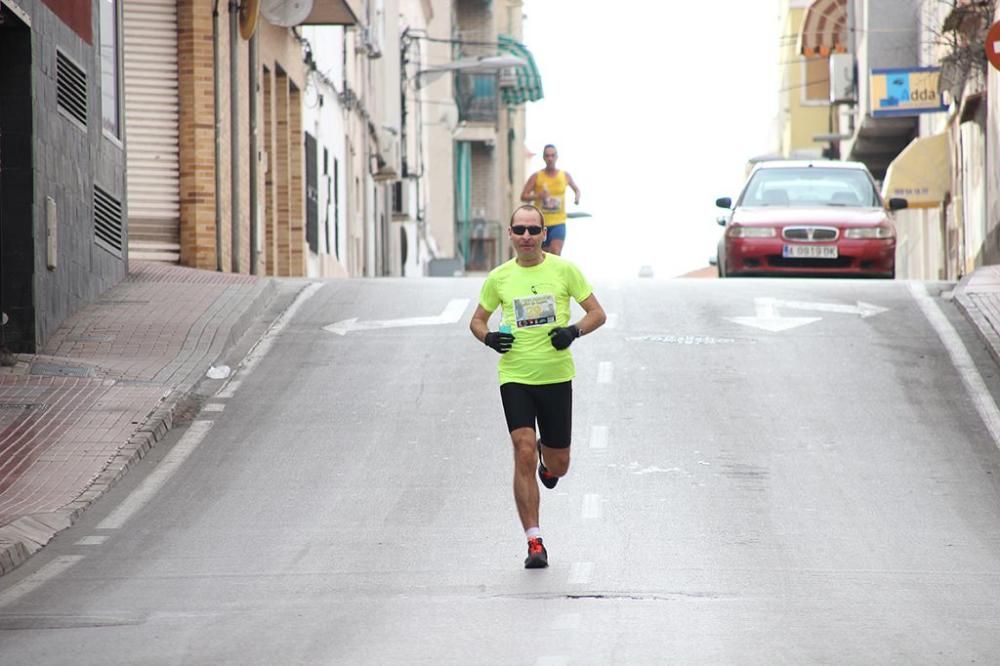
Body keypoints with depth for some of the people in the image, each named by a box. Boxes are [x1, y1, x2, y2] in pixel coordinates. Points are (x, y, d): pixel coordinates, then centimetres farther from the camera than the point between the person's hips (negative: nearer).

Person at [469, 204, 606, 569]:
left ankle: (547, 460, 48)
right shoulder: (499, 278, 3)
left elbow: (597, 313, 4)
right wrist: (489, 338, -6)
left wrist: (574, 331, -16)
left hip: (557, 376, 0)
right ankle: (534, 542, -10)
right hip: (515, 377, 0)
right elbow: (477, 320, 16)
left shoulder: (564, 270, -1)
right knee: (524, 454, -15)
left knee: (558, 466, 8)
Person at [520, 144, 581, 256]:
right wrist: (538, 196, -22)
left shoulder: (565, 176, 3)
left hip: (558, 223, -1)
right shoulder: (536, 177, -2)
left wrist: (577, 196, -3)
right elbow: (523, 197, -3)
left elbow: (576, 189, 21)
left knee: (556, 253, -21)